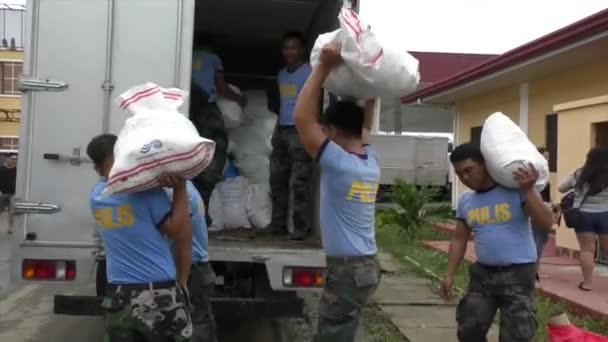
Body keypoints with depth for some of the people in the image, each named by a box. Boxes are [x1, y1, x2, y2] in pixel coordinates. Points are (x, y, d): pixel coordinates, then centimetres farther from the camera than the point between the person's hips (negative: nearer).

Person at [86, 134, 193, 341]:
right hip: (159, 296, -5)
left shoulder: (96, 195, 6)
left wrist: (159, 180, -5)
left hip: (118, 297, 5)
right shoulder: (145, 188, -12)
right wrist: (180, 187, -6)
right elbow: (179, 231, -9)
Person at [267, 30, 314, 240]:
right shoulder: (282, 74, 19)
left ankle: (301, 227, -4)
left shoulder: (310, 72, -4)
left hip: (300, 130, -8)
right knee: (277, 179, 7)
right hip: (282, 130, 8)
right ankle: (278, 224, 15)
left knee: (299, 181, -8)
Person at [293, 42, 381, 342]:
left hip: (347, 268, -9)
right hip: (365, 265, 9)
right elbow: (365, 126, 26)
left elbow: (302, 118, -18)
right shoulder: (371, 162, 7)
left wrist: (324, 67, -17)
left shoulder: (338, 163, -17)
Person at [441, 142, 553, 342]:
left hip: (518, 274, -5)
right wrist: (449, 275, 11)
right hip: (482, 273, 6)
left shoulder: (516, 189, -12)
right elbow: (459, 239, 14)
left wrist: (528, 190, -27)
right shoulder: (465, 201, 6)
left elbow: (546, 223, -17)